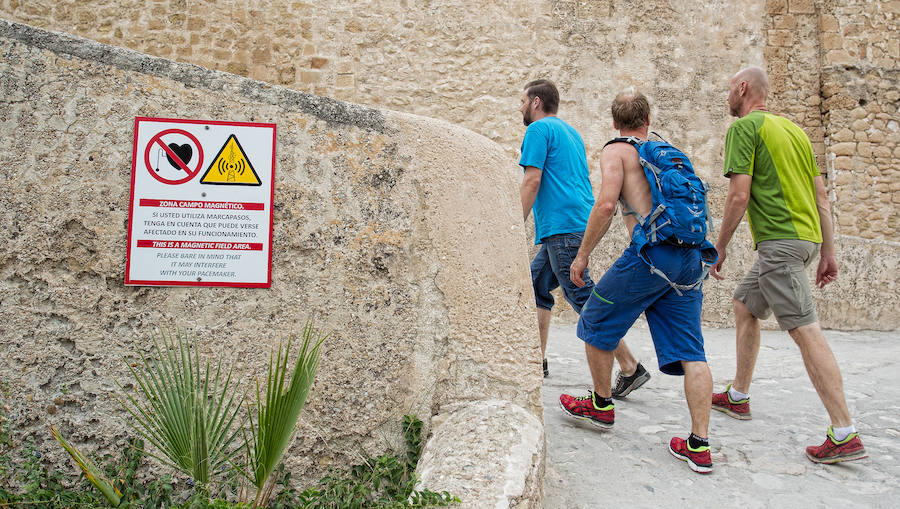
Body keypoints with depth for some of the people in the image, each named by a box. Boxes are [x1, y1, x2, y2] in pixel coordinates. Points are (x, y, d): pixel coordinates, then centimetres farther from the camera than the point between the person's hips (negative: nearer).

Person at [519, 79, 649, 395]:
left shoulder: (538, 129, -4)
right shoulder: (570, 132, 24)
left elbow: (532, 181, -14)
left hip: (563, 227, -10)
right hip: (580, 224, 10)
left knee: (583, 298, -9)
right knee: (535, 286, 15)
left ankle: (630, 368, -6)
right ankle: (537, 361, 19)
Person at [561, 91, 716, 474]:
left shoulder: (616, 151, 5)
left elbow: (606, 204, -11)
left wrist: (582, 255, -4)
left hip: (651, 253, -6)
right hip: (690, 257, 7)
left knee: (596, 322, 15)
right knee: (690, 352, 6)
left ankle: (601, 406, 29)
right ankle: (699, 445, 4)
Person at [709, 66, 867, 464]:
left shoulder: (743, 127, -5)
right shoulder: (792, 128, 20)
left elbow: (739, 195, -14)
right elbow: (821, 194, 17)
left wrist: (719, 248, -5)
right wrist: (827, 251, 18)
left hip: (779, 241, -10)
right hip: (805, 237, 10)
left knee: (805, 330, -11)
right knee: (744, 305, 20)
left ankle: (844, 435, -10)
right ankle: (738, 397, 29)